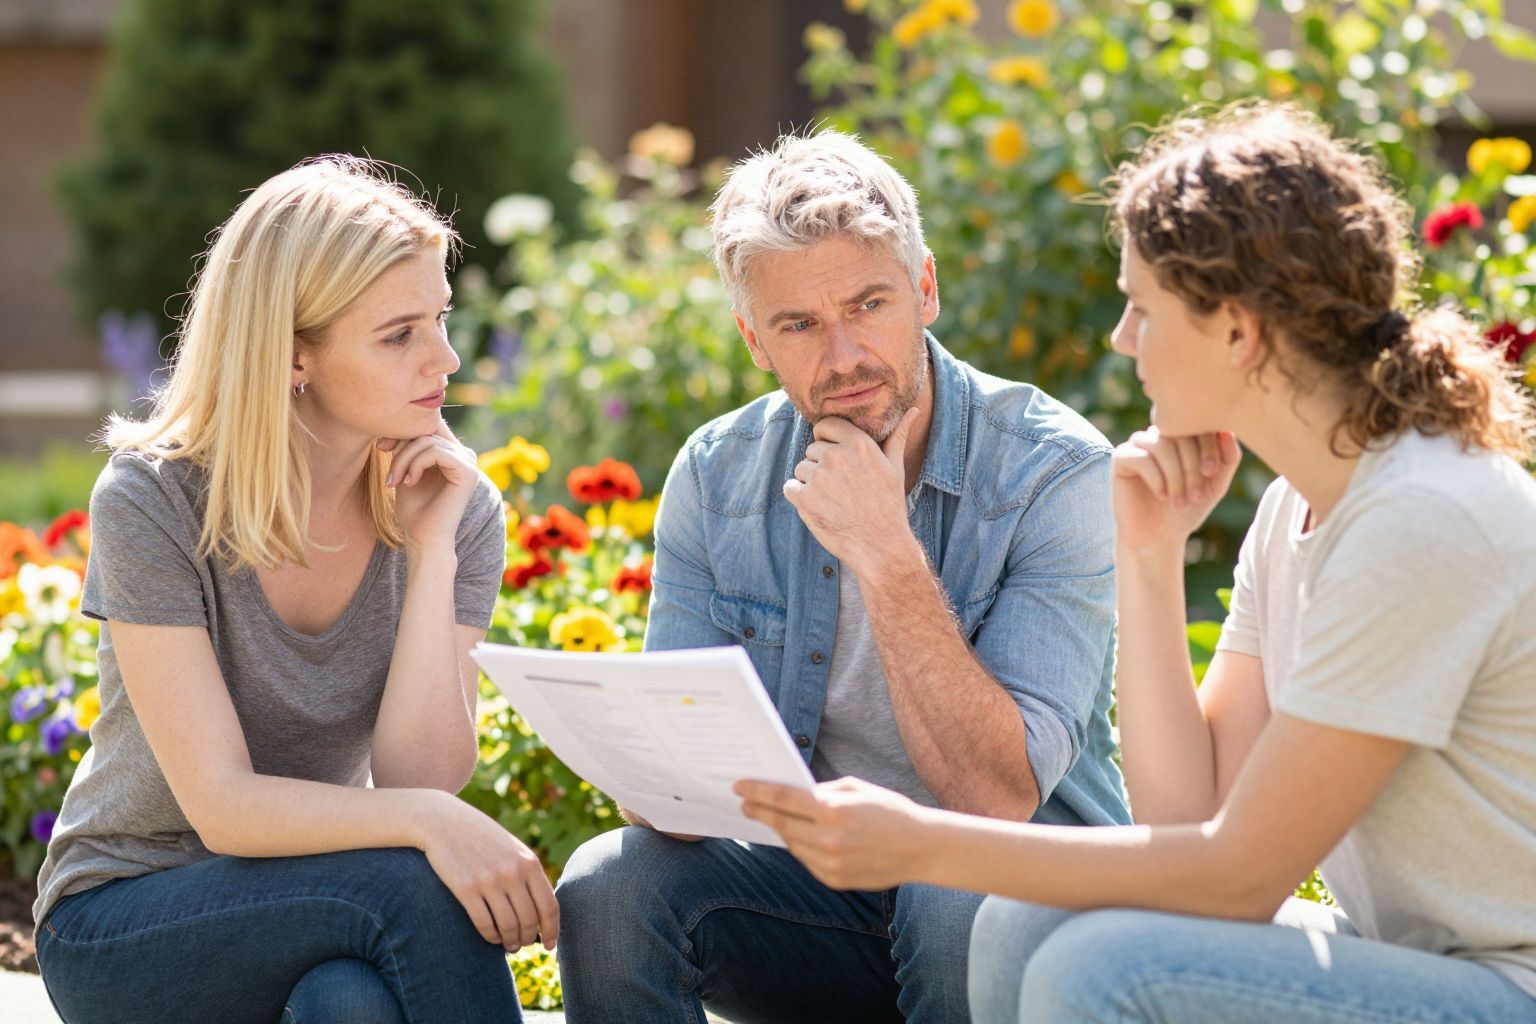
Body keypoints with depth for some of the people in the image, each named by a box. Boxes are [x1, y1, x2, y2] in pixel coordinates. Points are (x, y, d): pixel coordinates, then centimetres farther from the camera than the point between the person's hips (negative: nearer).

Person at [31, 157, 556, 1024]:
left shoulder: (458, 509, -6)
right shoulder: (154, 502, -16)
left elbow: (417, 781, -16)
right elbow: (223, 806, -23)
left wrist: (430, 554, -22)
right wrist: (428, 821, -38)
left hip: (320, 903, 3)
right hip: (121, 922, -3)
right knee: (418, 886, -30)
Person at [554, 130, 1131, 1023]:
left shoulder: (1056, 471, -16)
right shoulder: (715, 477, -2)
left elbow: (1000, 798, -23)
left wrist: (888, 557, -28)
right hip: (812, 875, 3)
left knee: (960, 909, -37)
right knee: (610, 886, -24)